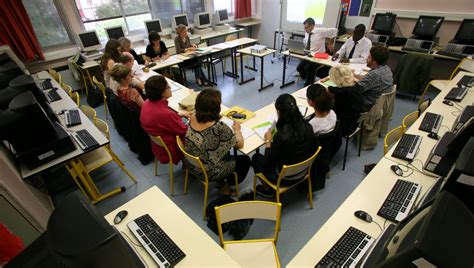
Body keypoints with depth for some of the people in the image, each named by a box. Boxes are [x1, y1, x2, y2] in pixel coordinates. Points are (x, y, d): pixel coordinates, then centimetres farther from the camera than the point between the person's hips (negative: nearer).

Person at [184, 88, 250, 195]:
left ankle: (221, 181, 34)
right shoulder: (219, 128, -33)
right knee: (245, 160, 12)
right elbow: (239, 144, -17)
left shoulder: (193, 118, -14)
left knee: (225, 150, 29)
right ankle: (224, 185, 22)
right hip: (209, 172, -6)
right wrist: (237, 129, 0)